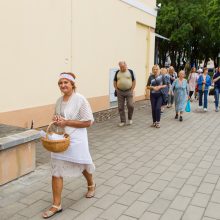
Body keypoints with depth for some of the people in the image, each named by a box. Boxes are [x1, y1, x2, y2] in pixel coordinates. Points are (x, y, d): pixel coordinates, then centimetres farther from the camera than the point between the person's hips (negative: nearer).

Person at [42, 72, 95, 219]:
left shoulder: (80, 100, -15)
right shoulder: (59, 100, 5)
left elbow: (88, 122, -16)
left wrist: (66, 122, -20)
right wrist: (56, 121, -6)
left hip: (76, 140, -5)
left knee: (82, 165, 17)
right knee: (56, 171, 1)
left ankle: (91, 185, 49)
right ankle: (56, 205, 13)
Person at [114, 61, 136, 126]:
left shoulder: (130, 71, 1)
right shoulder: (117, 72, 6)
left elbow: (134, 81, 2)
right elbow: (115, 82, 11)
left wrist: (132, 89, -4)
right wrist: (116, 89, 2)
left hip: (129, 91, -2)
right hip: (120, 92, 2)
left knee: (130, 105, -8)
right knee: (120, 107, 3)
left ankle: (130, 118, 18)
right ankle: (123, 121, 14)